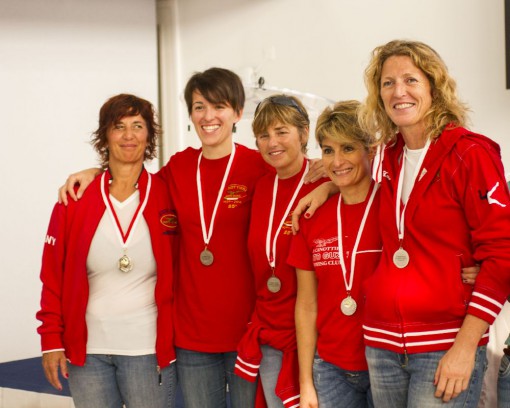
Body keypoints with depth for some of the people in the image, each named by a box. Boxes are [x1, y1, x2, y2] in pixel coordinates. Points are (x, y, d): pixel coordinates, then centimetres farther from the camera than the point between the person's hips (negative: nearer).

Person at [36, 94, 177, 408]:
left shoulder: (167, 196, -2)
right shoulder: (76, 199, -1)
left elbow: (180, 274, 3)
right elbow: (54, 276, 2)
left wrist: (176, 336, -1)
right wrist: (51, 340, -1)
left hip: (149, 349, -1)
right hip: (86, 349, 1)